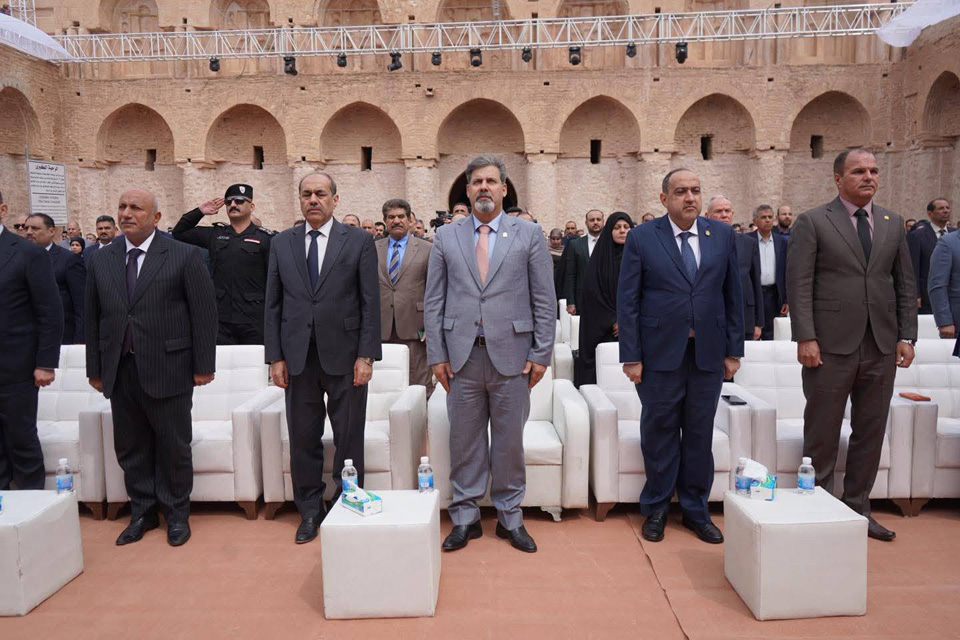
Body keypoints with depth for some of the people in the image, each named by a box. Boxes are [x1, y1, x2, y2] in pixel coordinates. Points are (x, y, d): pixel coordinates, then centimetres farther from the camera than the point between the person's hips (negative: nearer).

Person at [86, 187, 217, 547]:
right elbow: (93, 318, 12)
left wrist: (204, 365, -8)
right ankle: (142, 513, 30)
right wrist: (95, 368, 9)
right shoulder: (101, 260, 10)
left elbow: (204, 312, -6)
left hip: (168, 369, -4)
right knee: (130, 449, 13)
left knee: (174, 448, 7)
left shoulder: (185, 256, -4)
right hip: (120, 371, 4)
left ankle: (177, 514, 24)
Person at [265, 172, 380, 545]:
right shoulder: (281, 244, 9)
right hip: (298, 357, 3)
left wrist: (366, 355, -9)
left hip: (344, 356, -2)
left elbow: (370, 302, -3)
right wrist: (275, 356, 2)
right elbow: (273, 304, 8)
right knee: (303, 438, 11)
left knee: (349, 439, 6)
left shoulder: (359, 241, 1)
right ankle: (310, 511, 27)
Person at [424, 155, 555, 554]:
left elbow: (545, 300, 2)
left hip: (511, 355, -1)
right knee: (464, 441, 8)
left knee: (510, 441, 8)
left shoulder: (528, 235, 4)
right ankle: (465, 517, 23)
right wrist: (436, 355, 1)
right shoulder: (446, 237, 8)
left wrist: (541, 354, -4)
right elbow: (433, 301, 7)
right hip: (462, 356, 1)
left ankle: (509, 517, 25)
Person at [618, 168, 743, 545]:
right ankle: (656, 509, 25)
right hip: (660, 354, -2)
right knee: (659, 433, 8)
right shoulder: (641, 238, -3)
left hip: (708, 354, 3)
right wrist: (631, 356, -8)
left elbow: (732, 296, 9)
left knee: (700, 435, 11)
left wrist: (733, 350, 5)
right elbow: (627, 301, -4)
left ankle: (696, 510, 28)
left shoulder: (722, 235, 6)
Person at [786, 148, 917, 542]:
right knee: (822, 435, 4)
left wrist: (906, 336, 6)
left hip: (882, 347, 5)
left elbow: (905, 284, 14)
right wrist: (806, 338, -15)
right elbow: (799, 285, -8)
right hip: (831, 346, -5)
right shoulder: (812, 222, -2)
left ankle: (858, 509, 25)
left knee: (871, 433, 11)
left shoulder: (893, 224, 13)